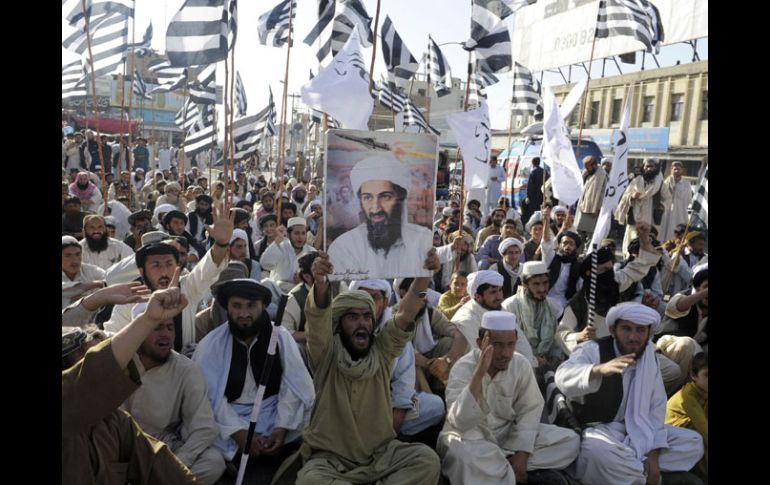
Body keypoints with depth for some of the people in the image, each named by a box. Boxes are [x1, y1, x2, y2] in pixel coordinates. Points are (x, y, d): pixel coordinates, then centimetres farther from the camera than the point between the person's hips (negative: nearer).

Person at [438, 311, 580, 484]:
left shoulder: (521, 364, -9)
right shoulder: (463, 369, -22)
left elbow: (530, 409, -3)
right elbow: (460, 422, -34)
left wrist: (522, 453, -15)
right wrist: (478, 374, -43)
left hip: (508, 433, 5)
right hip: (471, 436, -5)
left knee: (570, 441, -7)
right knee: (462, 453, -40)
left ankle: (505, 470, -13)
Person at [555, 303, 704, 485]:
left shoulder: (649, 358, 3)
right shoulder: (592, 350, -15)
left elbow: (656, 406, 1)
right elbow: (563, 377, -36)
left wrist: (653, 454, -12)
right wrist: (600, 369, -56)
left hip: (634, 432, 6)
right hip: (593, 430, -6)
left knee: (693, 442, -4)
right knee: (599, 451, -38)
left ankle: (627, 469, -13)